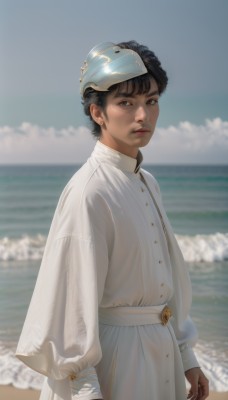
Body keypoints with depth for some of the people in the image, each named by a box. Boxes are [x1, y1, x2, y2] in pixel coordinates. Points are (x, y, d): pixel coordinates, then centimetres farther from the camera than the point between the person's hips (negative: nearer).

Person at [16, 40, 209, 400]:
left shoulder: (147, 183, 7)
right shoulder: (87, 192, -18)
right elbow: (71, 297, -19)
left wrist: (186, 359, 16)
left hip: (160, 357, 8)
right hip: (111, 357, -8)